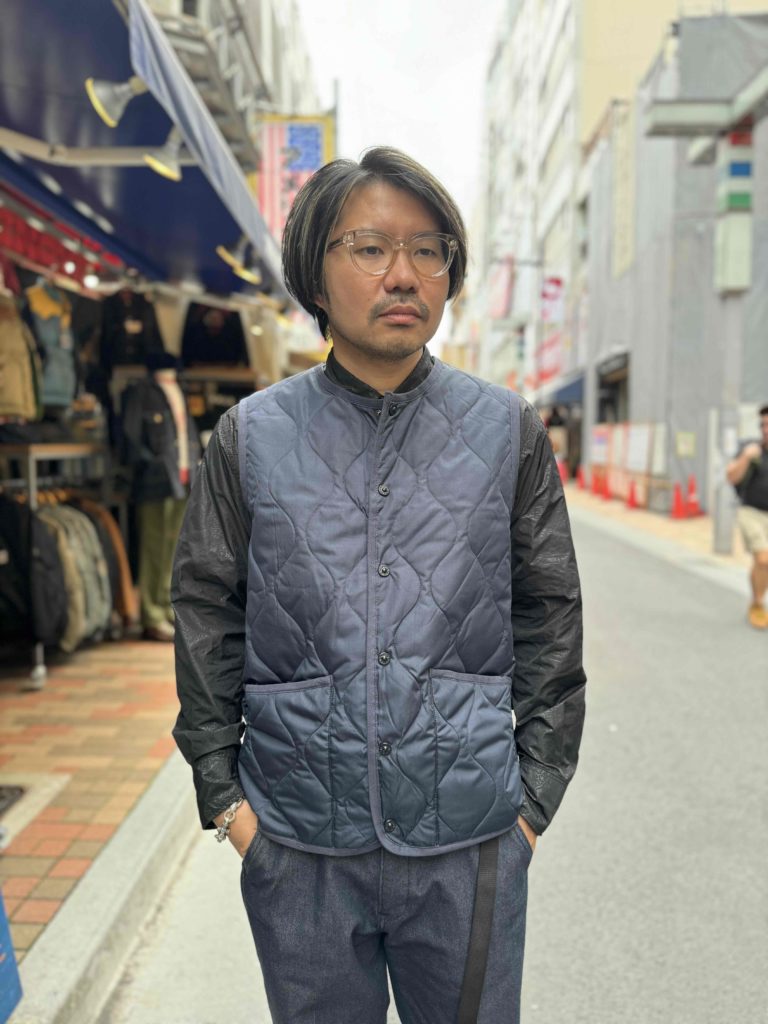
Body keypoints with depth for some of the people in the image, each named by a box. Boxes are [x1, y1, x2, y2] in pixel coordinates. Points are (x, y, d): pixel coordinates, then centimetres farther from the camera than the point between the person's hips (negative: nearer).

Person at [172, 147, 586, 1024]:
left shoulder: (508, 431, 0)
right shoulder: (250, 436, -1)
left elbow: (550, 619, 3)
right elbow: (206, 617, 4)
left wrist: (536, 791, 1)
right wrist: (222, 793, 2)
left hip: (470, 838, 0)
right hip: (298, 841, 1)